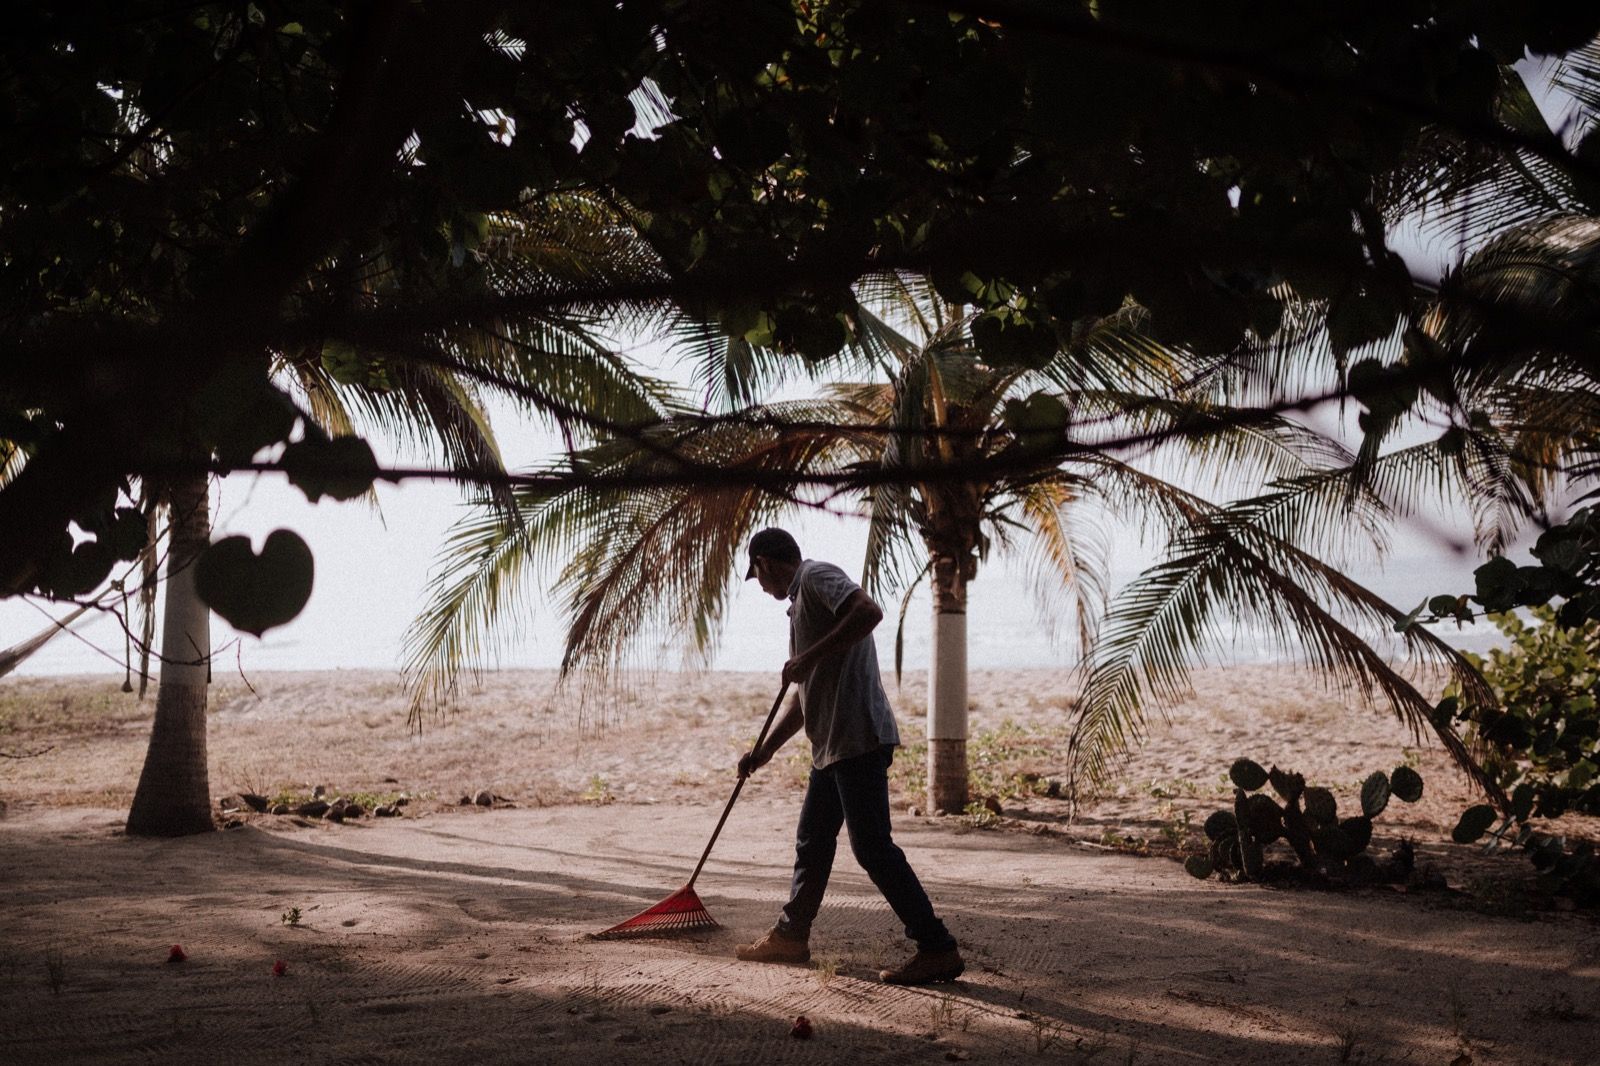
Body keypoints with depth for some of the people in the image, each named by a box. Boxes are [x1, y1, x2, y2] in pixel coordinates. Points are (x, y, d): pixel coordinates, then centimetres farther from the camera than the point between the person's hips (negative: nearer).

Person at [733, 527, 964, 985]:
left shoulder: (817, 577, -6)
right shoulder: (802, 602, 25)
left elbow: (869, 611, -26)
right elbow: (805, 696, 30)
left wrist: (810, 657, -23)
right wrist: (765, 749, 30)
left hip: (858, 739, -11)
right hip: (833, 745, 11)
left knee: (872, 846, -10)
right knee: (812, 840, 18)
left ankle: (938, 950, -8)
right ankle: (790, 936, 31)